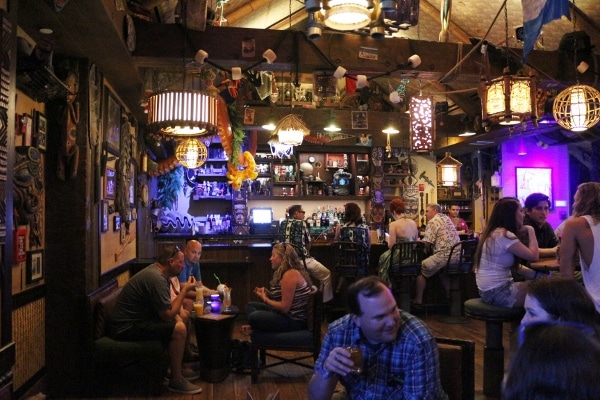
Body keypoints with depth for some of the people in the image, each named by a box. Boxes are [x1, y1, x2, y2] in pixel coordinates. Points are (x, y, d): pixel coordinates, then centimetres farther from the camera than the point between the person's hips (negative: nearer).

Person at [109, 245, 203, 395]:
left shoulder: (157, 271, 8)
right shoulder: (156, 278, -23)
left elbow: (167, 307, 12)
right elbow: (168, 315, -22)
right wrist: (185, 290, -14)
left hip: (135, 319, 11)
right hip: (127, 327, -11)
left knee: (178, 320, 15)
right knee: (179, 329, -21)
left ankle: (178, 368, 22)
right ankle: (176, 380, -6)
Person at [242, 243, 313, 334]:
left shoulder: (290, 275, -20)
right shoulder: (285, 273, 12)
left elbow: (284, 307, -22)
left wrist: (265, 299, -9)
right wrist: (268, 293, 2)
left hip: (295, 321, -11)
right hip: (289, 314, 11)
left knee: (254, 317, -27)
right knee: (250, 305, 15)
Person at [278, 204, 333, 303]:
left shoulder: (282, 223, 12)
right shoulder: (301, 223, -2)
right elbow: (308, 244, 6)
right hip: (301, 259, -6)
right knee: (326, 274, 7)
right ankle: (326, 301, 12)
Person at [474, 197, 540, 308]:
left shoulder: (495, 232, 12)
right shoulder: (504, 235, -18)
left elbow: (512, 264, 14)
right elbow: (534, 256, -15)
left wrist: (535, 274, 2)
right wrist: (530, 231, -3)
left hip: (492, 289, 10)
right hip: (497, 292, -10)